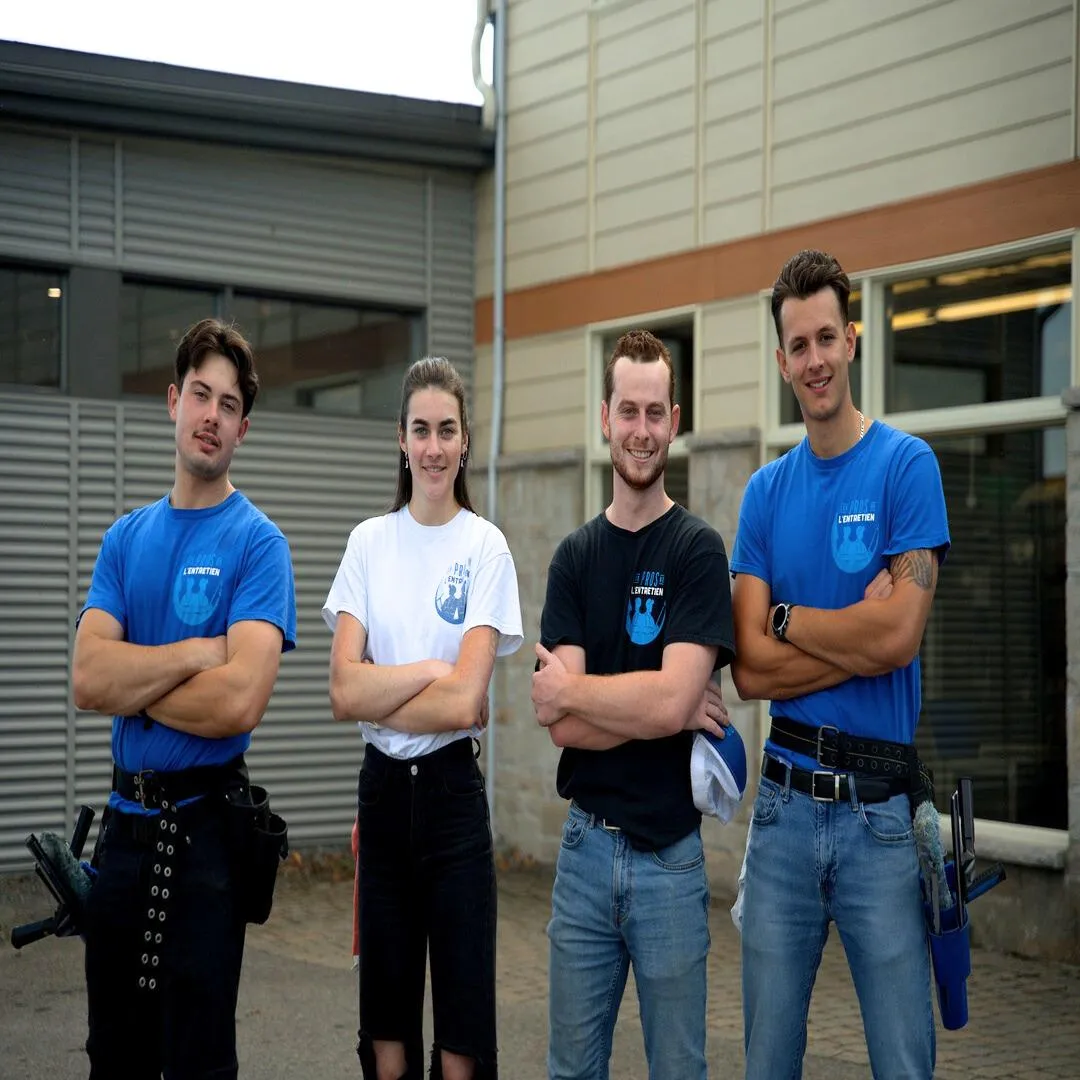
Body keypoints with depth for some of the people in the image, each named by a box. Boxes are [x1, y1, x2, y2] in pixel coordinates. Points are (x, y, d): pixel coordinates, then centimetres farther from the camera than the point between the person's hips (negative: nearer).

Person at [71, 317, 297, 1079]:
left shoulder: (257, 543, -8)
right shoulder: (126, 538, 7)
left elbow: (239, 702, -21)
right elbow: (88, 678, -6)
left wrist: (132, 685, -9)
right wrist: (197, 652, -16)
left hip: (205, 826, -5)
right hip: (126, 817, 5)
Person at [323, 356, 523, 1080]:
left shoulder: (486, 547, -4)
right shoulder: (368, 541, 5)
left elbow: (463, 702, -13)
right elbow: (344, 691, -5)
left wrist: (379, 695, -6)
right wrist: (428, 671, -12)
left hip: (452, 789, -3)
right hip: (382, 789, 3)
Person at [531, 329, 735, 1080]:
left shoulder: (697, 549, -6)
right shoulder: (575, 556, 5)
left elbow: (671, 700, -19)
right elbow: (564, 727, -5)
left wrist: (569, 689, -8)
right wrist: (669, 709, -15)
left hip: (670, 854, -4)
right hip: (586, 846, 4)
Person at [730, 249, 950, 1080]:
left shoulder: (906, 466, -4)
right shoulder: (767, 491, 7)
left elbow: (898, 636, -16)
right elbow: (750, 669, -1)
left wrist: (785, 618, -4)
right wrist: (857, 634, -11)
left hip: (879, 808, -4)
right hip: (785, 801, 4)